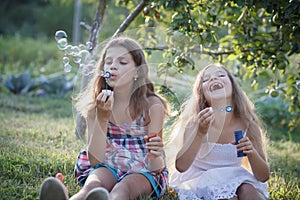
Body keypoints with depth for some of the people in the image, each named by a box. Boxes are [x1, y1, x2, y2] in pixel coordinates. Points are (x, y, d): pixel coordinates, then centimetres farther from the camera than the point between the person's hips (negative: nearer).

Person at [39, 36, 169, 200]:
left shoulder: (152, 105, -8)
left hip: (143, 172, -1)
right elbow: (95, 160, -10)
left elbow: (155, 167, -10)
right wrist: (101, 118, -21)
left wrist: (155, 156, -35)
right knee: (92, 185, -33)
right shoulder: (95, 105, -2)